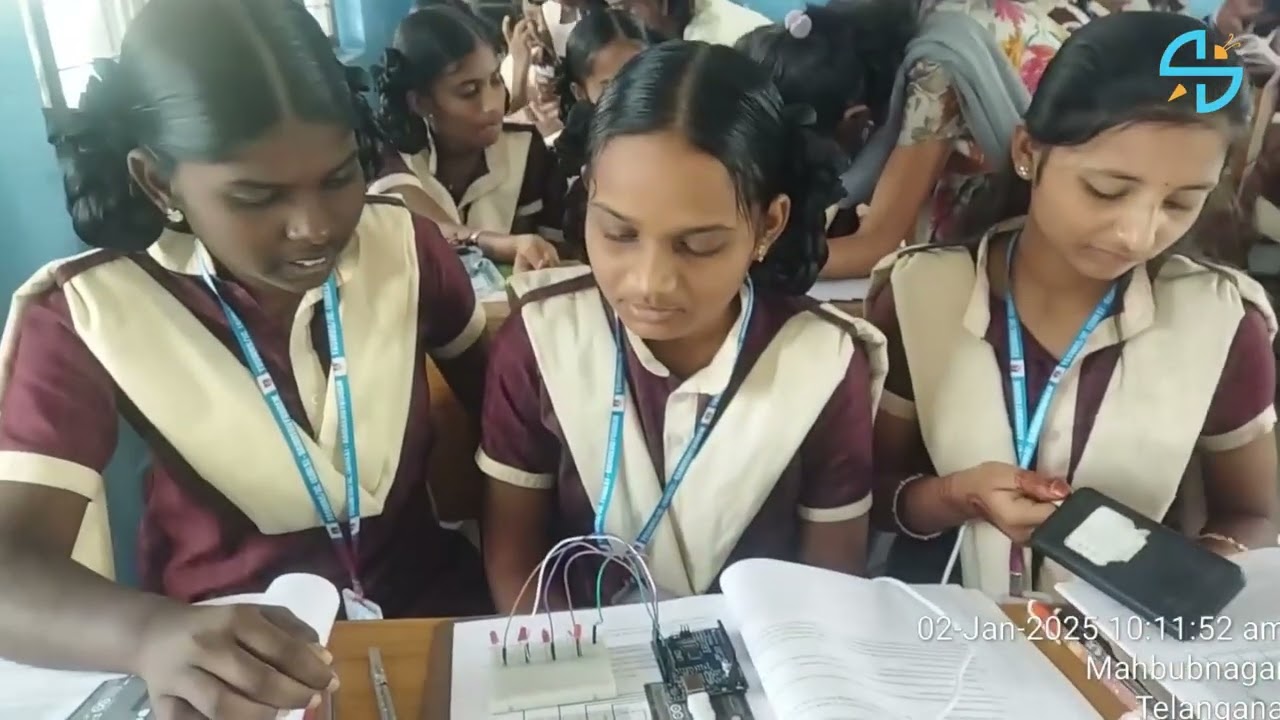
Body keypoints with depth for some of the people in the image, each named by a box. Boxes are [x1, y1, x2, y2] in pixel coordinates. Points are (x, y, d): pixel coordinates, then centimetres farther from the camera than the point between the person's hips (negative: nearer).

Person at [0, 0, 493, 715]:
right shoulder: (86, 315, -13)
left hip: (436, 610, 1)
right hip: (229, 653, 0)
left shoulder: (404, 244, -7)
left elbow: (501, 399, 7)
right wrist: (154, 634, -42)